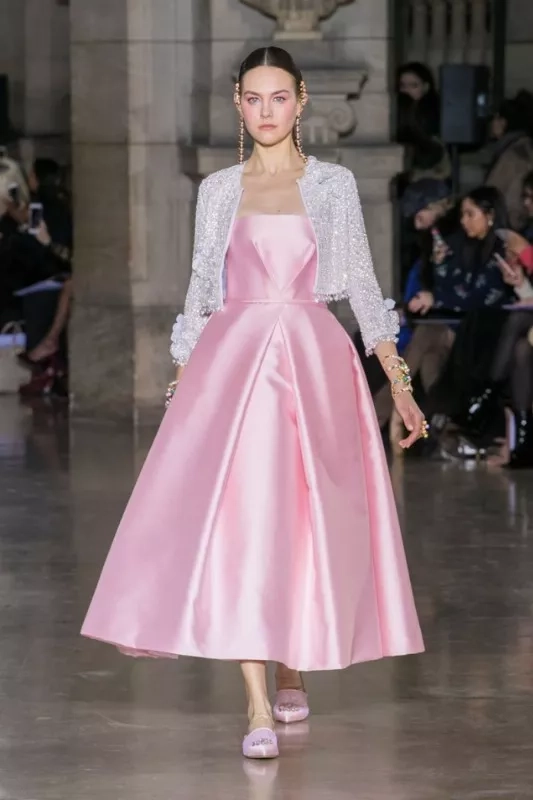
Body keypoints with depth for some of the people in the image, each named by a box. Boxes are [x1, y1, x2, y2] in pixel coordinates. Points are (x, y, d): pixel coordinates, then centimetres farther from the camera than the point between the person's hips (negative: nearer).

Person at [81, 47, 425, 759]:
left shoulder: (335, 185, 7)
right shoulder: (218, 191, 10)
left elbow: (362, 284, 7)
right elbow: (201, 291, 14)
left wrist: (399, 380, 3)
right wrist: (181, 381, 9)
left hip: (313, 360, 0)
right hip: (232, 359, 0)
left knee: (304, 518, 2)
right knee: (236, 519, -12)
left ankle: (293, 670, 24)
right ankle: (259, 708, -16)